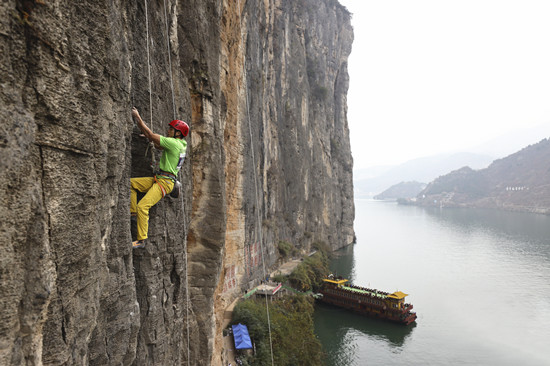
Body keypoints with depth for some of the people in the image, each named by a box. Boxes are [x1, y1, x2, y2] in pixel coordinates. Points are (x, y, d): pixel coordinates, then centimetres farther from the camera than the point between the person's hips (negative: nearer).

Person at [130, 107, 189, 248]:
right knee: (130, 183, 8)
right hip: (158, 178, 10)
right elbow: (158, 145, 23)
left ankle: (141, 240, -11)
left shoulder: (174, 143, -14)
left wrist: (138, 117, -3)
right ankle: (133, 213, 7)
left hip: (165, 181, -10)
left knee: (142, 205, -18)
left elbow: (151, 135, -13)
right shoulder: (180, 145, 15)